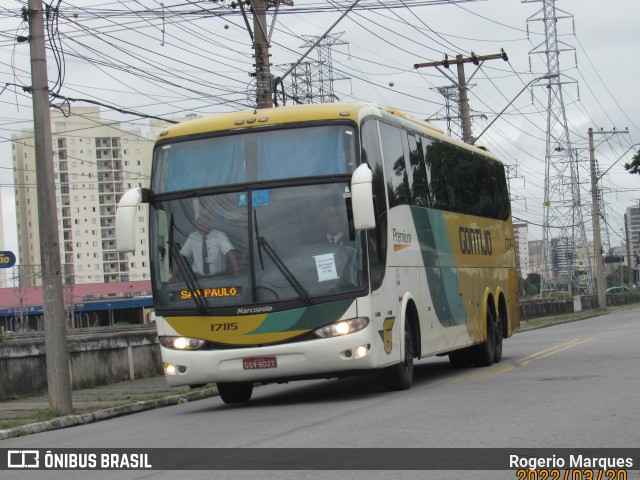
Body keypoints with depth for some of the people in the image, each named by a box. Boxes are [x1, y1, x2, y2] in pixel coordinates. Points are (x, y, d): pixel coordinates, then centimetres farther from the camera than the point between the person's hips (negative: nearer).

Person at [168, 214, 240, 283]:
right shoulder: (192, 237, -2)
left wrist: (237, 272, -39)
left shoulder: (219, 236, -11)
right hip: (198, 278, 2)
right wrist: (174, 275, -7)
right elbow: (182, 255, 0)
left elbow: (230, 252, -25)